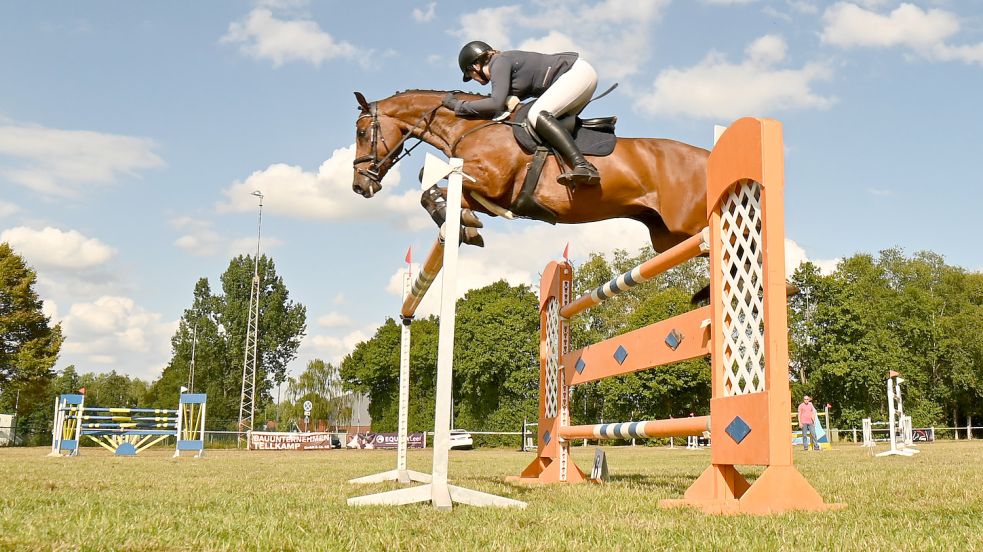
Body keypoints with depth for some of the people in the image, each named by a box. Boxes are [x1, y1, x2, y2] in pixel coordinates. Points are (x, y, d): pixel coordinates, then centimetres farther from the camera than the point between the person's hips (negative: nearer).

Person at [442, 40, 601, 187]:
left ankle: (583, 167, -38)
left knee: (537, 115, -24)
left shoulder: (499, 62, -11)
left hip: (577, 72, -11)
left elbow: (496, 103, -23)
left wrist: (457, 105, -13)